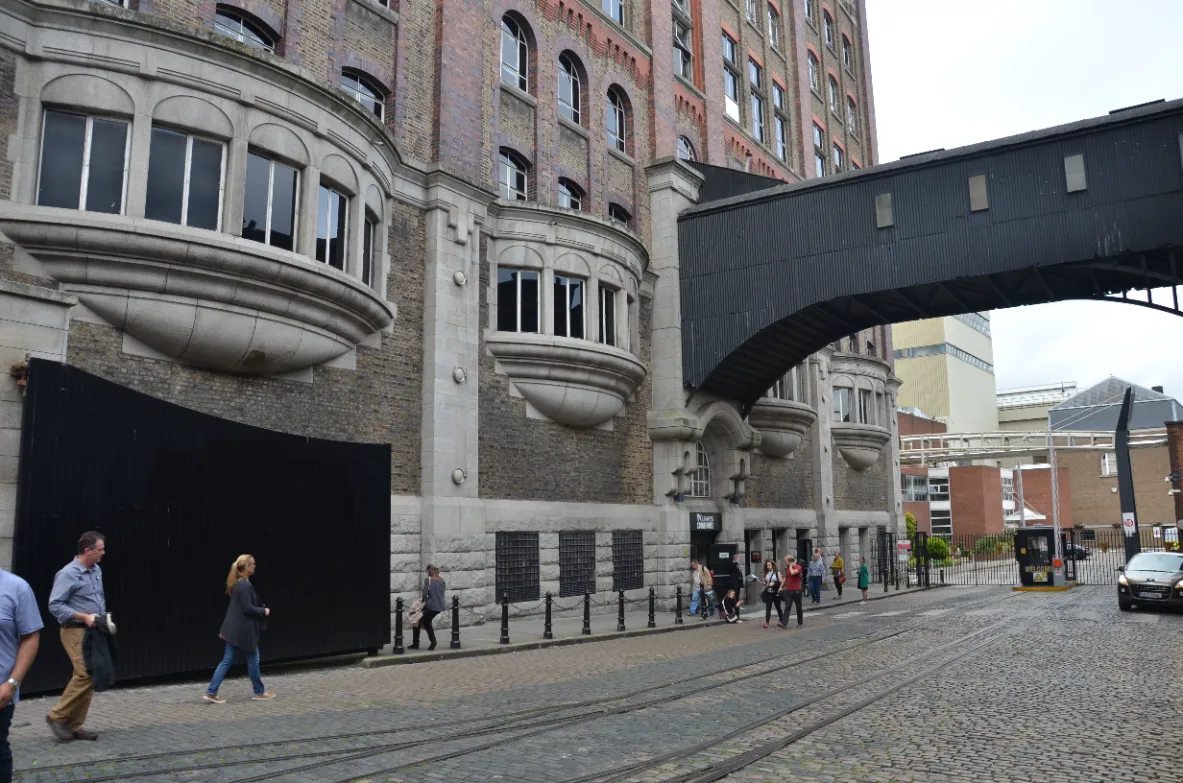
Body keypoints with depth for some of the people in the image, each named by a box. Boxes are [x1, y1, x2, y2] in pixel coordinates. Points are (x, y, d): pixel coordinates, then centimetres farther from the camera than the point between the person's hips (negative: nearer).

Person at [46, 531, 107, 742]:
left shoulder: (96, 570, 11)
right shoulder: (68, 574, -13)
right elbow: (55, 606, -16)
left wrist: (104, 617, 8)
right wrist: (84, 617, -20)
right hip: (76, 631, -8)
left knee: (91, 677, 6)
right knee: (85, 674, -15)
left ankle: (74, 725, 13)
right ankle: (57, 716, 2)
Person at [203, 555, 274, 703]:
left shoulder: (238, 584, 11)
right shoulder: (245, 585, -20)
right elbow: (247, 608, -22)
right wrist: (263, 611, -9)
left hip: (235, 629, 9)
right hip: (243, 629, -9)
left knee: (227, 660, 11)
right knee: (253, 660, 5)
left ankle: (211, 692, 9)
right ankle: (259, 692, 17)